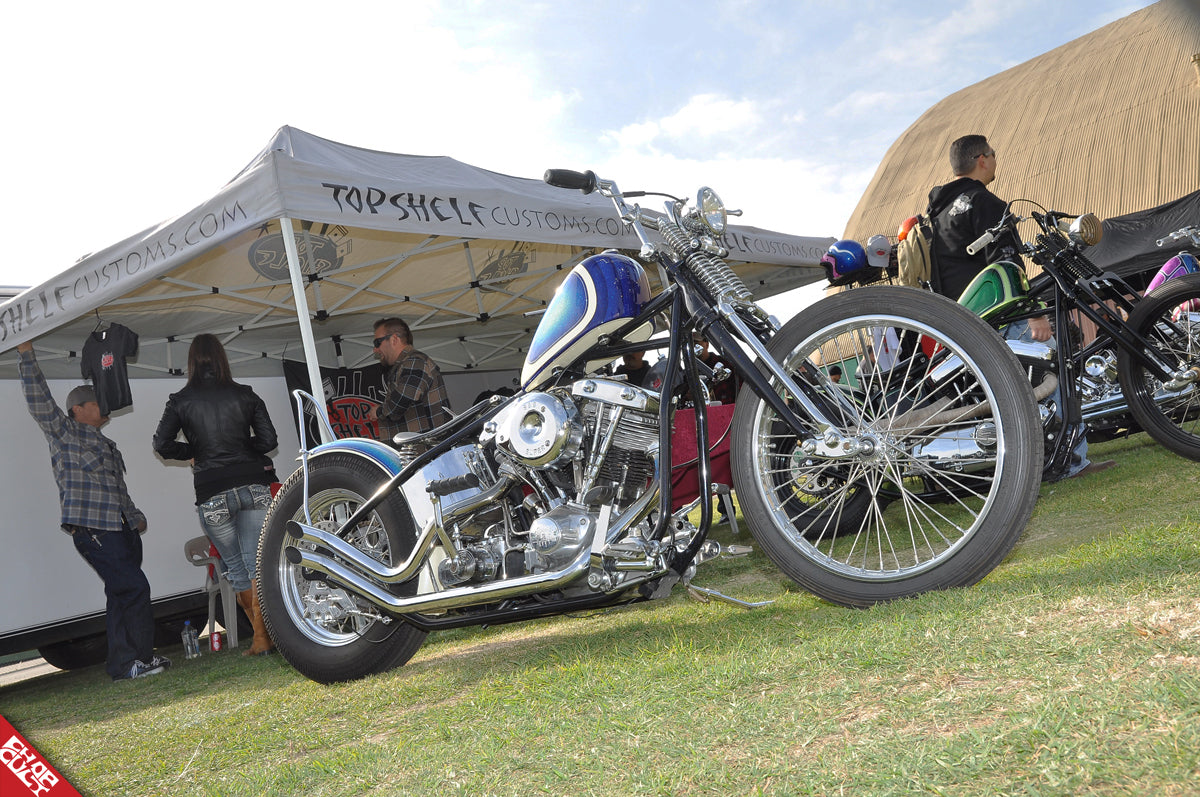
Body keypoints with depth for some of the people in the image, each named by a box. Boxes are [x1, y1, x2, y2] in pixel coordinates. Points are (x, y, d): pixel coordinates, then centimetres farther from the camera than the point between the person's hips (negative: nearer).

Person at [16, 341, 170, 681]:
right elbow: (39, 399, -8)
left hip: (120, 529, 9)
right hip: (91, 529, -8)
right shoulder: (64, 432, 3)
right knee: (134, 588, -14)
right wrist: (26, 355, -10)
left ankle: (124, 664, 13)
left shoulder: (106, 445, 25)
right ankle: (136, 660, -7)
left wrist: (135, 516, 18)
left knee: (121, 594, 8)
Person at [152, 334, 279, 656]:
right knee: (257, 562, 2)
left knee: (236, 567, 11)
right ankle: (263, 635, -4)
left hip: (213, 495, -1)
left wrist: (195, 452, 11)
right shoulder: (244, 394, 4)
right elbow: (269, 439, 1)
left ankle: (261, 636, 16)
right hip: (254, 486, 1)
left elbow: (162, 444, -5)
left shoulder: (181, 401, 1)